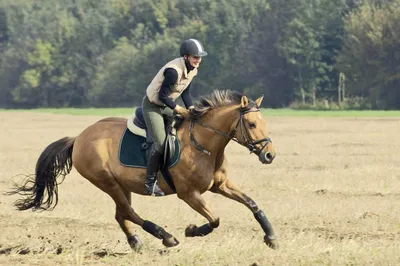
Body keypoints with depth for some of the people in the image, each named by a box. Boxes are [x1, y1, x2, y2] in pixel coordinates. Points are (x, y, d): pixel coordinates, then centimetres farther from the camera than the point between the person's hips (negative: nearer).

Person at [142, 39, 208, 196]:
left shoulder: (192, 69, -3)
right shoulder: (173, 71, -31)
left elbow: (185, 93, 7)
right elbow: (162, 96, -26)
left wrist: (191, 109, -6)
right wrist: (179, 110, -19)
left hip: (166, 105, 9)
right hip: (152, 105, -9)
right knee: (160, 142, -18)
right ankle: (150, 183, -10)